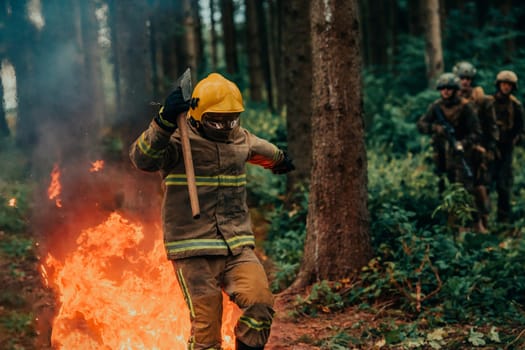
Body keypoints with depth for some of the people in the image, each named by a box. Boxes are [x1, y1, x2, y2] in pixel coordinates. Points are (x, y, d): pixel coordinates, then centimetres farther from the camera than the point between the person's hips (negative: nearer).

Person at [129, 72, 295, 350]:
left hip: (238, 248, 5)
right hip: (195, 252, -5)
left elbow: (260, 149, 38)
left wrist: (279, 159, 57)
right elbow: (143, 158, -26)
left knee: (260, 304, -19)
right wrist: (165, 120, -39)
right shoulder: (178, 140, -6)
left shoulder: (241, 139, 13)